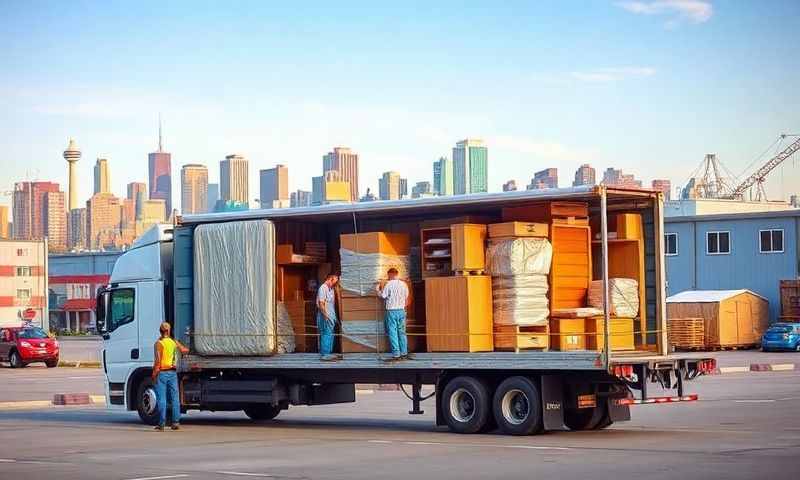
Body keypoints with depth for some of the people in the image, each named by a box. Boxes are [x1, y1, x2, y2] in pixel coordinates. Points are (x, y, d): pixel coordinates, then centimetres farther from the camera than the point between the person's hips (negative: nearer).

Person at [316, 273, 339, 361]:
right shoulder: (323, 288, -13)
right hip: (325, 317, -9)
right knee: (326, 335, -8)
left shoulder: (331, 289, 15)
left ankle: (329, 353, 17)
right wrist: (325, 316, -22)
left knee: (330, 335, 11)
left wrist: (334, 316, 16)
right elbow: (321, 304, -19)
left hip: (331, 317, 9)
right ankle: (324, 355, -7)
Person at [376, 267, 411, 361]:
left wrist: (380, 288, 10)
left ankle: (396, 354, -4)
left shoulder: (389, 284, -11)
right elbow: (407, 298, 10)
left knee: (393, 333, -1)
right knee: (402, 332, 11)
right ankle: (404, 353, 12)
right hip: (401, 310, 5)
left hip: (392, 311, -5)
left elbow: (383, 296, -6)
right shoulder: (404, 284, 4)